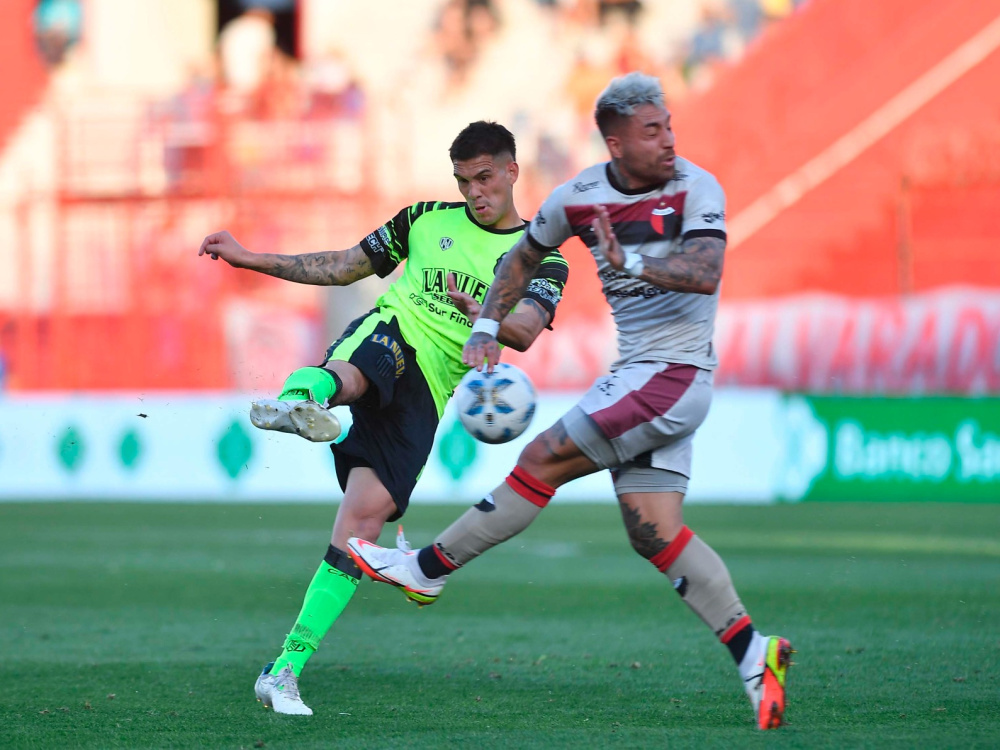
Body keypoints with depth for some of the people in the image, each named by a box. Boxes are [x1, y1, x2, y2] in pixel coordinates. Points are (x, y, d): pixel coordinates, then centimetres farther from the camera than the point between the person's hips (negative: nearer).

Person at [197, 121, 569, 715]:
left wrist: (483, 315, -32)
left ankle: (286, 670, -11)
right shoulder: (428, 220, 17)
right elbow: (345, 267, 24)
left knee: (362, 522, -13)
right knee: (349, 371, -40)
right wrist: (251, 258, 18)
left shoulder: (542, 260, 10)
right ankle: (300, 399, -78)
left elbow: (526, 331, -9)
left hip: (425, 396, 0)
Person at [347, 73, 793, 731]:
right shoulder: (579, 198, 5)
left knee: (543, 460, -7)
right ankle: (752, 652, -1)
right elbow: (524, 257, 22)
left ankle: (427, 570, 6)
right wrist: (488, 326, 10)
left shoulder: (695, 189, -11)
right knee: (653, 530, -1)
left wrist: (631, 264, -42)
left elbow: (705, 275, -28)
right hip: (632, 374, 7)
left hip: (675, 374, -7)